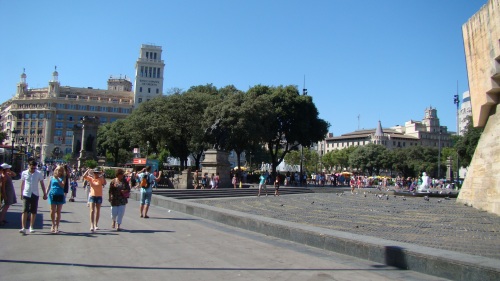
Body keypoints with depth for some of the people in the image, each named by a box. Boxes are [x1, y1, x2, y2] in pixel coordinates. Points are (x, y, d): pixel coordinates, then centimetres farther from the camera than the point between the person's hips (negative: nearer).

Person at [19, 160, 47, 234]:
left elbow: (42, 184, 4)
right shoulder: (24, 173, -2)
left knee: (33, 212, 7)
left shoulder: (39, 174, -3)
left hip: (35, 195, 1)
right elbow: (22, 184, 9)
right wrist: (21, 193, 11)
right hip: (26, 194, -1)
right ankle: (23, 228, -9)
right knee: (24, 211, -9)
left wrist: (45, 194, 4)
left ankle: (31, 227, 19)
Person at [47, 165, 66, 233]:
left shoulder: (62, 178, 3)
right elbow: (49, 186, 12)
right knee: (52, 211, 2)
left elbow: (62, 186, -12)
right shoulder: (52, 177, 6)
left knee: (58, 212, 3)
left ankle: (57, 227, 10)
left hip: (60, 196, -1)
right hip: (52, 195, 1)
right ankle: (53, 224, 23)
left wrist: (57, 179, -17)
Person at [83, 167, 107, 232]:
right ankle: (92, 225, -14)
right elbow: (84, 176, -10)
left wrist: (102, 176, -21)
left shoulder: (101, 179, -1)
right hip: (92, 196, -1)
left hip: (99, 196, 1)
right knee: (92, 211, -10)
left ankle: (96, 225, 22)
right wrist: (88, 170, -13)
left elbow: (104, 183, -19)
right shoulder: (90, 179, 2)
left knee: (97, 211, 10)